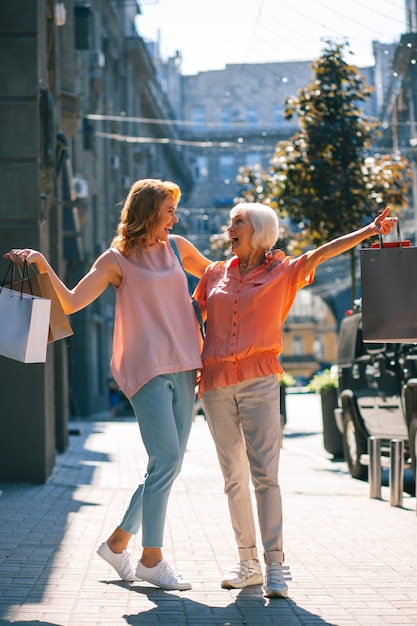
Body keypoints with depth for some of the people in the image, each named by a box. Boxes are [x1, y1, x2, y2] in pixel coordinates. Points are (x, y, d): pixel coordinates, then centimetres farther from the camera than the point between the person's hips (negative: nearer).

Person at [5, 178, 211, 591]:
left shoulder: (177, 248, 15)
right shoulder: (117, 259, 0)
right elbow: (71, 302, -5)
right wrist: (43, 266, -18)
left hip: (183, 369, 6)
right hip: (147, 369, -6)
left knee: (168, 464, 6)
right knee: (166, 460, -13)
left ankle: (117, 542, 21)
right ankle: (152, 560, -2)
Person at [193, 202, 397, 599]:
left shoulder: (282, 273, 6)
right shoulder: (215, 274, 14)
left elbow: (321, 254, -5)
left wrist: (369, 230, -16)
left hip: (259, 380, -3)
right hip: (216, 383, 3)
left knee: (264, 474, -12)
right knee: (233, 477, 5)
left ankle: (275, 566, -11)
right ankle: (248, 563, 13)